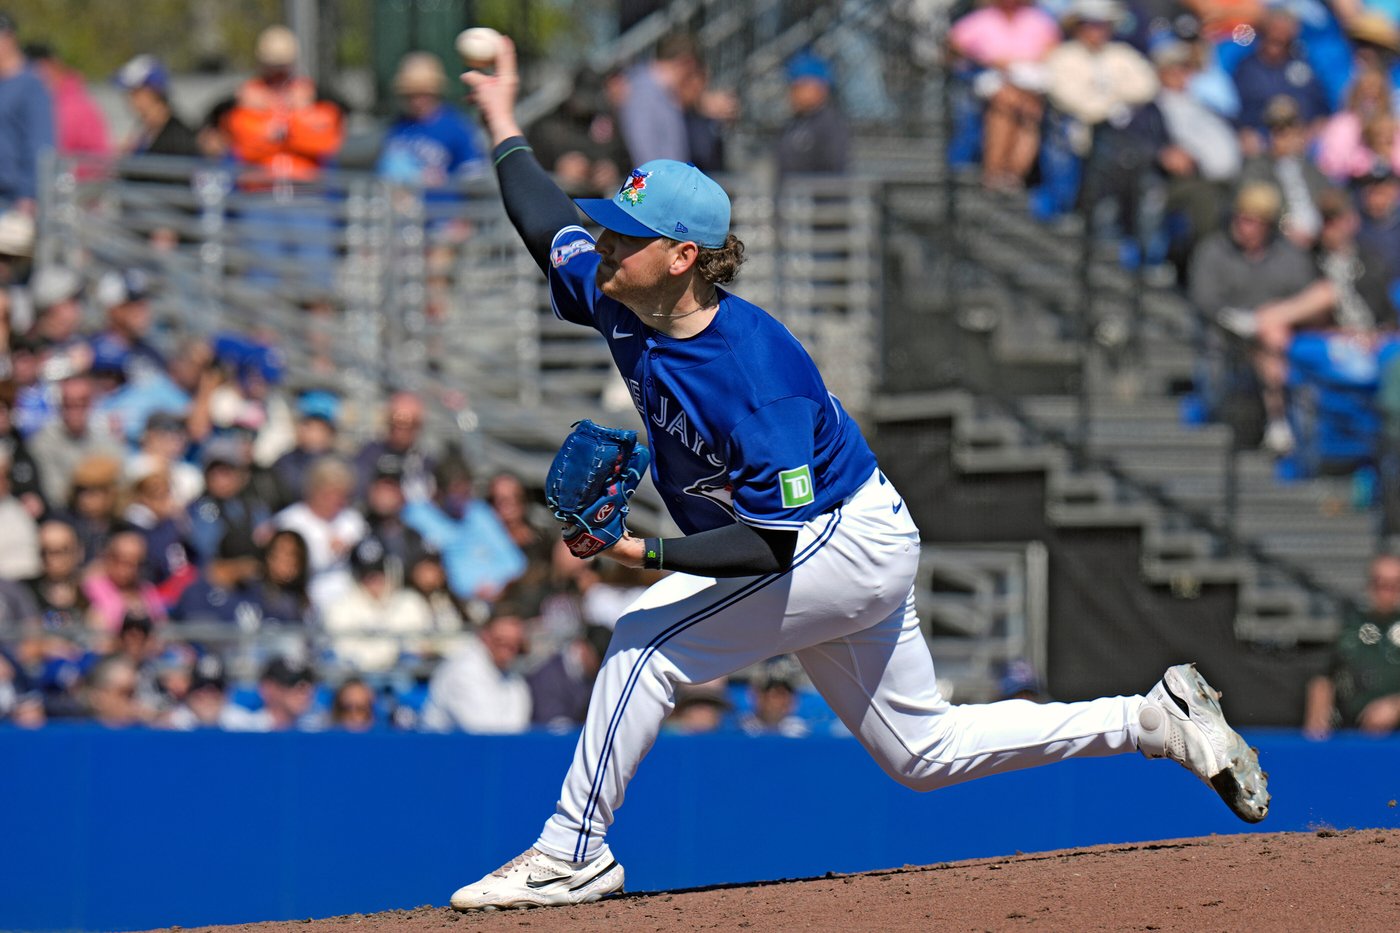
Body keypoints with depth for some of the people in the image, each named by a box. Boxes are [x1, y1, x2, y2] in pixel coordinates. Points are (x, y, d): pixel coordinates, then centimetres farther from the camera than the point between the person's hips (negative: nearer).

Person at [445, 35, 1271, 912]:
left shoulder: (754, 372, -32)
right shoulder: (620, 301, -9)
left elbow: (774, 545, -33)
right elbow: (550, 224, 13)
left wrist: (644, 552, -41)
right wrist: (504, 123, 17)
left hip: (850, 544, -9)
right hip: (838, 553, 9)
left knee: (647, 639, -19)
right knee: (922, 750, 16)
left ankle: (573, 854, -11)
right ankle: (1154, 721, 23)